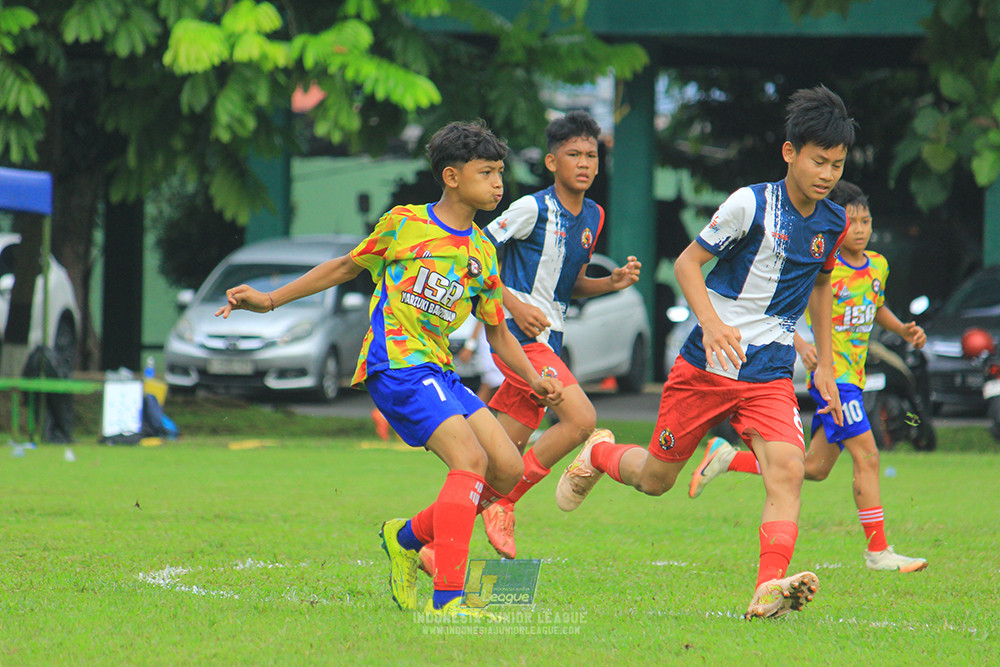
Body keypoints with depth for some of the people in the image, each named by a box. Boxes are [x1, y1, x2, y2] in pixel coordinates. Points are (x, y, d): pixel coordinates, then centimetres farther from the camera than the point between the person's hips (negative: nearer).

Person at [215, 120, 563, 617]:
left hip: (439, 371, 7)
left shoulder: (483, 254, 14)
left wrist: (535, 380, 4)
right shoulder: (404, 224, 0)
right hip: (396, 365, -7)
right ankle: (446, 599, -32)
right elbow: (346, 267, 13)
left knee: (508, 468, -2)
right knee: (470, 458, -24)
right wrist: (269, 300, 13)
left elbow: (497, 332, 21)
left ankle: (408, 537, 18)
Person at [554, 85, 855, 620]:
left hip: (770, 375, 3)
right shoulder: (752, 204, -13)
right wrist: (712, 324, -25)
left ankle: (770, 588, -32)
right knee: (656, 479, 9)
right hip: (704, 367, -3)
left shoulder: (832, 224, 4)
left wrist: (825, 365, 21)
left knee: (787, 469, -23)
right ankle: (598, 455, 43)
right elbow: (687, 262, -9)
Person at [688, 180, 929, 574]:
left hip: (853, 375, 8)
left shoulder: (877, 265, 10)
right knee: (866, 456, -14)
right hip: (831, 374, -8)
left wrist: (902, 330, 10)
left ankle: (728, 457, 26)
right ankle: (878, 550, -10)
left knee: (814, 468, 12)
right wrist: (799, 344, -27)